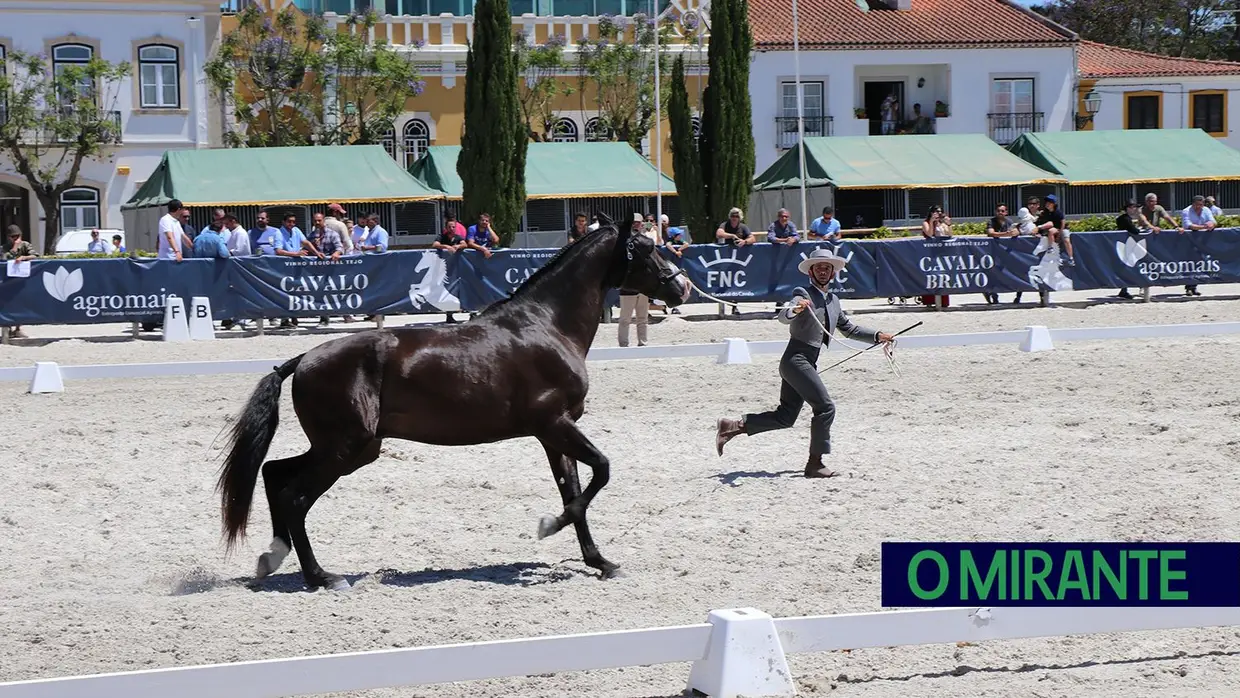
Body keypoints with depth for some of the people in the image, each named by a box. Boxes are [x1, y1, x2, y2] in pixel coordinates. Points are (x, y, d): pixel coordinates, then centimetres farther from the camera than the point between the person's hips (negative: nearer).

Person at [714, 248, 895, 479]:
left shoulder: (833, 301, 17)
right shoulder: (803, 294, -8)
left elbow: (849, 329, 27)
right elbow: (783, 317, -25)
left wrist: (877, 336, 17)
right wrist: (794, 309, -48)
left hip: (808, 362, 9)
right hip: (796, 359, -9)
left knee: (785, 417, 10)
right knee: (825, 407, -13)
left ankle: (732, 427, 14)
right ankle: (814, 464, -8)